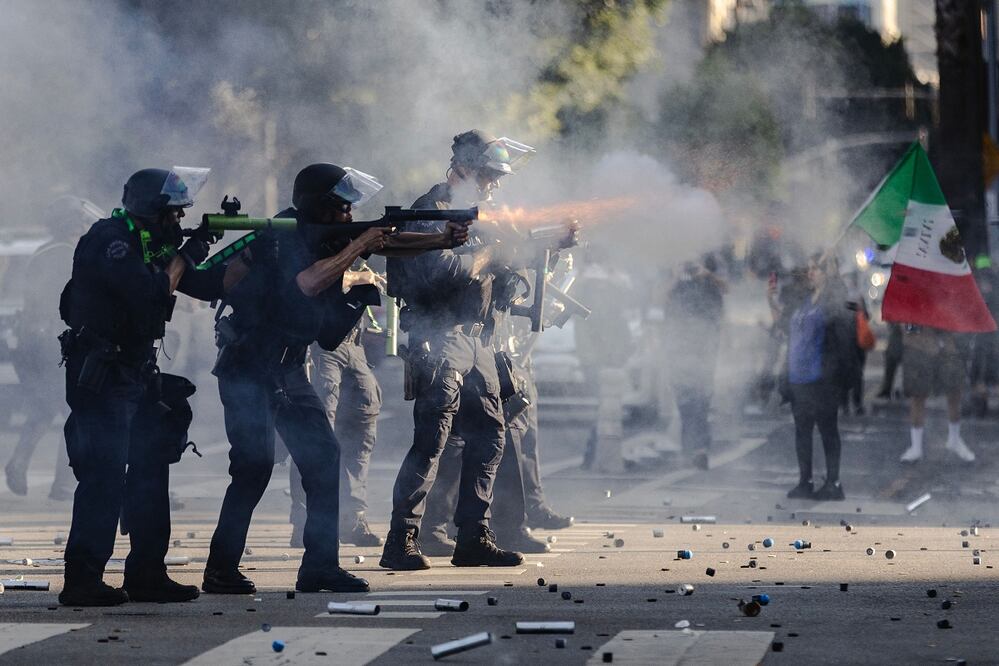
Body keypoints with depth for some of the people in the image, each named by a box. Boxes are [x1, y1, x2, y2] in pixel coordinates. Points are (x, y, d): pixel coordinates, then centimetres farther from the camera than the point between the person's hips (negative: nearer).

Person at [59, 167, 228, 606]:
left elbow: (210, 286, 14)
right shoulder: (109, 240, -15)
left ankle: (146, 575, 16)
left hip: (135, 375, 10)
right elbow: (152, 293, -26)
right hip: (100, 377, -10)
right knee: (104, 476, -11)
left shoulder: (150, 245, 13)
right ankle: (82, 582, -10)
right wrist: (184, 257, -12)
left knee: (150, 468, 10)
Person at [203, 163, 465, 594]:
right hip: (248, 368, -9)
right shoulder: (280, 238, -18)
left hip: (287, 371, 9)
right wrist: (359, 245, -23)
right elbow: (309, 283, -33)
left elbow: (389, 242, 9)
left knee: (323, 459, 2)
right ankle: (220, 571, -9)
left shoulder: (324, 235, 6)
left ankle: (320, 566, 6)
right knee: (254, 465, -15)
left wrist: (443, 240, -4)